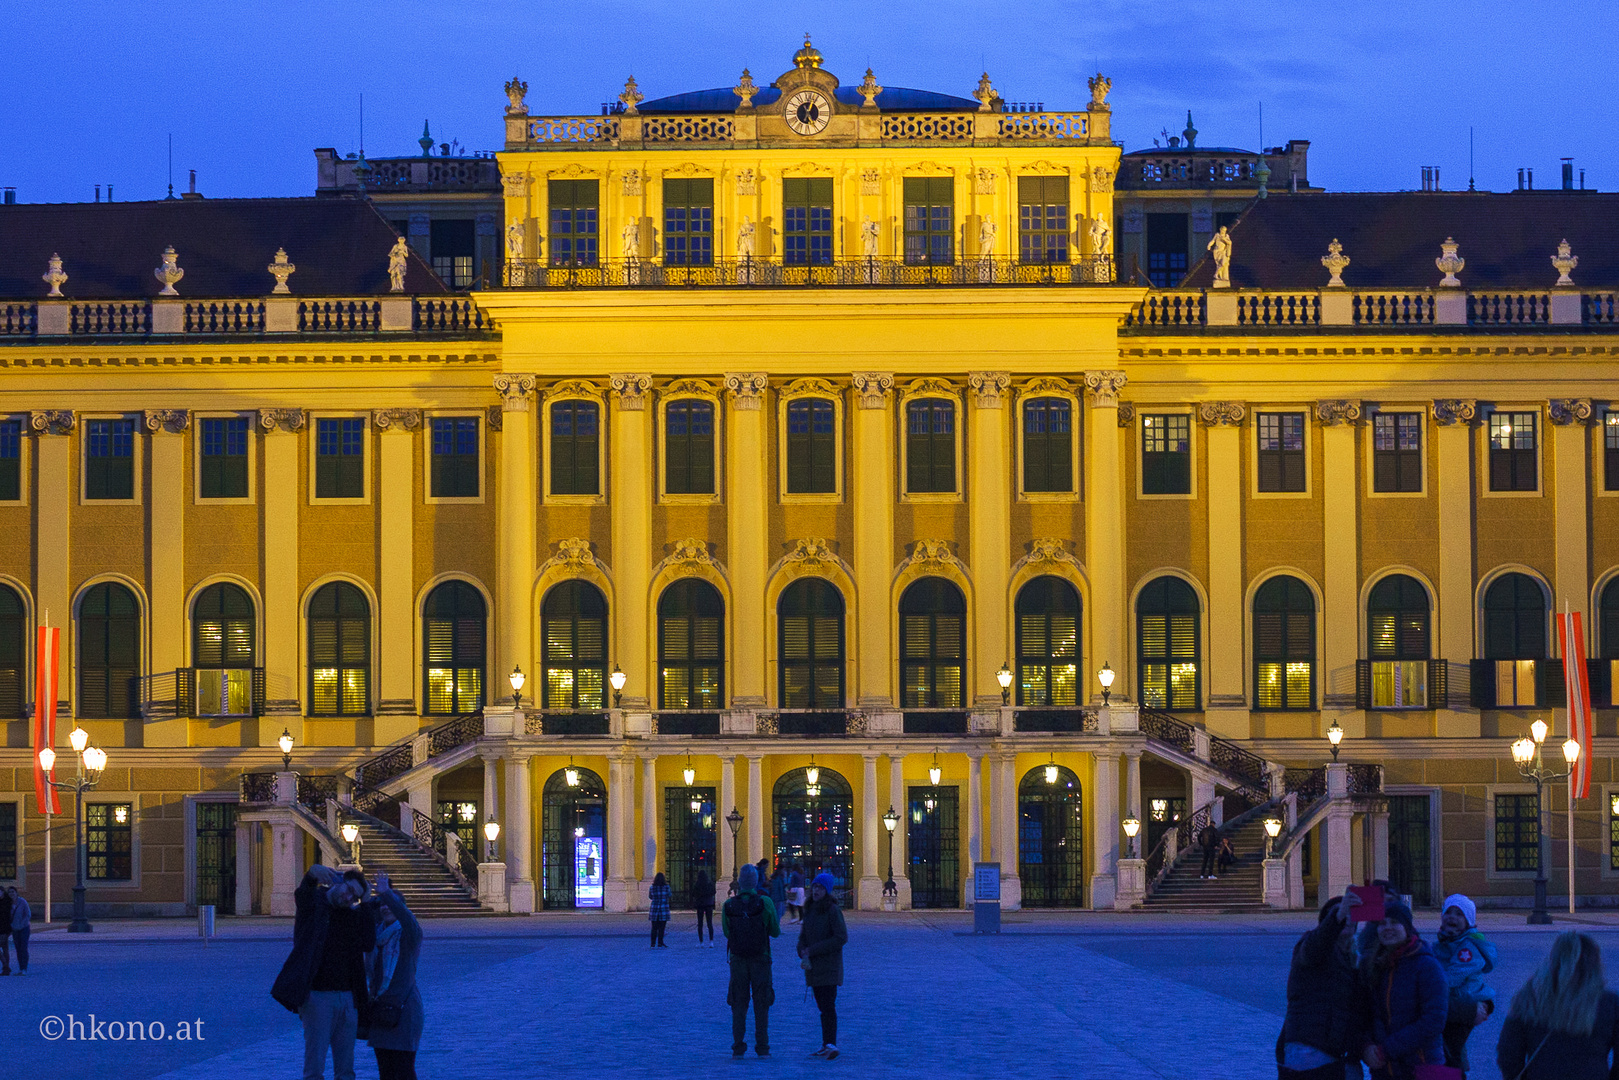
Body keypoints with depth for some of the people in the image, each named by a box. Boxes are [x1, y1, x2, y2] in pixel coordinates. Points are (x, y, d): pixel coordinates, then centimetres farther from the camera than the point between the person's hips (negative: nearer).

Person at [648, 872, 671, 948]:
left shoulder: (652, 888, -1)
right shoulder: (666, 887, -6)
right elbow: (669, 895, 10)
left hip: (654, 909, 2)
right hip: (664, 909, -2)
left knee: (654, 928, 7)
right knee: (661, 928, 0)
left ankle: (653, 944, 7)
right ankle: (660, 944, -1)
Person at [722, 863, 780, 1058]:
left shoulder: (729, 906, -6)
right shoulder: (765, 903, -11)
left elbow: (726, 932, 5)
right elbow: (775, 932, -4)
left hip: (737, 961, 1)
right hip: (760, 959, -1)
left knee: (738, 1005, 8)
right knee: (761, 1005, 6)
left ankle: (738, 1047, 4)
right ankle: (762, 1047, 4)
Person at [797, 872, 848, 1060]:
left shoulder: (833, 911, -10)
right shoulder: (809, 910, 12)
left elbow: (841, 938, -15)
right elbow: (803, 937, 17)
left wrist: (812, 950, -14)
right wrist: (803, 954, -5)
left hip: (829, 965, -7)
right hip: (813, 966, 7)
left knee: (828, 1006, -15)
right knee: (822, 1006, 10)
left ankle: (831, 1044, -21)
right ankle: (826, 1045, 14)